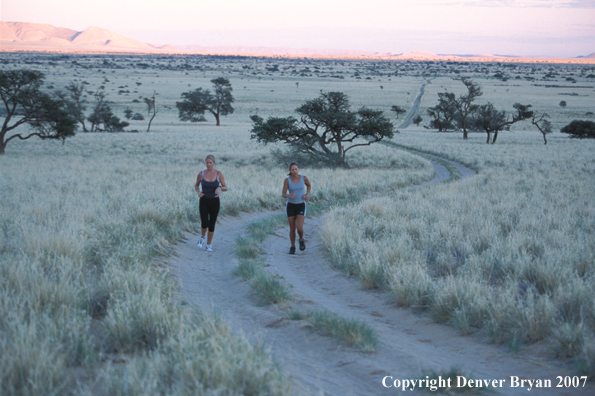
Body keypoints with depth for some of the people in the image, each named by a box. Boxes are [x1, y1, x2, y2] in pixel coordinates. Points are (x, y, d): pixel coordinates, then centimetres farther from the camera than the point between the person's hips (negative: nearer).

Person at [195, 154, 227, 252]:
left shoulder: (219, 174, -7)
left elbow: (225, 188, -1)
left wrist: (220, 188, -25)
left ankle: (209, 245, 25)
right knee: (204, 224, -13)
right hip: (204, 202, 0)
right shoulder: (201, 174, -5)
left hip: (214, 202, 0)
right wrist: (198, 192, -12)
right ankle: (202, 237, 20)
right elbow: (196, 185, 12)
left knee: (212, 225, 5)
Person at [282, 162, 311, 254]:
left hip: (301, 206, 0)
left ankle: (301, 240, 19)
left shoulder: (303, 178, -8)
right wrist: (289, 195, -33)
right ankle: (292, 247, 28)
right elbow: (283, 194, -9)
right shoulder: (287, 180, -11)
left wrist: (307, 194, -5)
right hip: (291, 206, 0)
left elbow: (309, 185, 14)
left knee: (299, 228, -15)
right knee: (292, 228, 6)